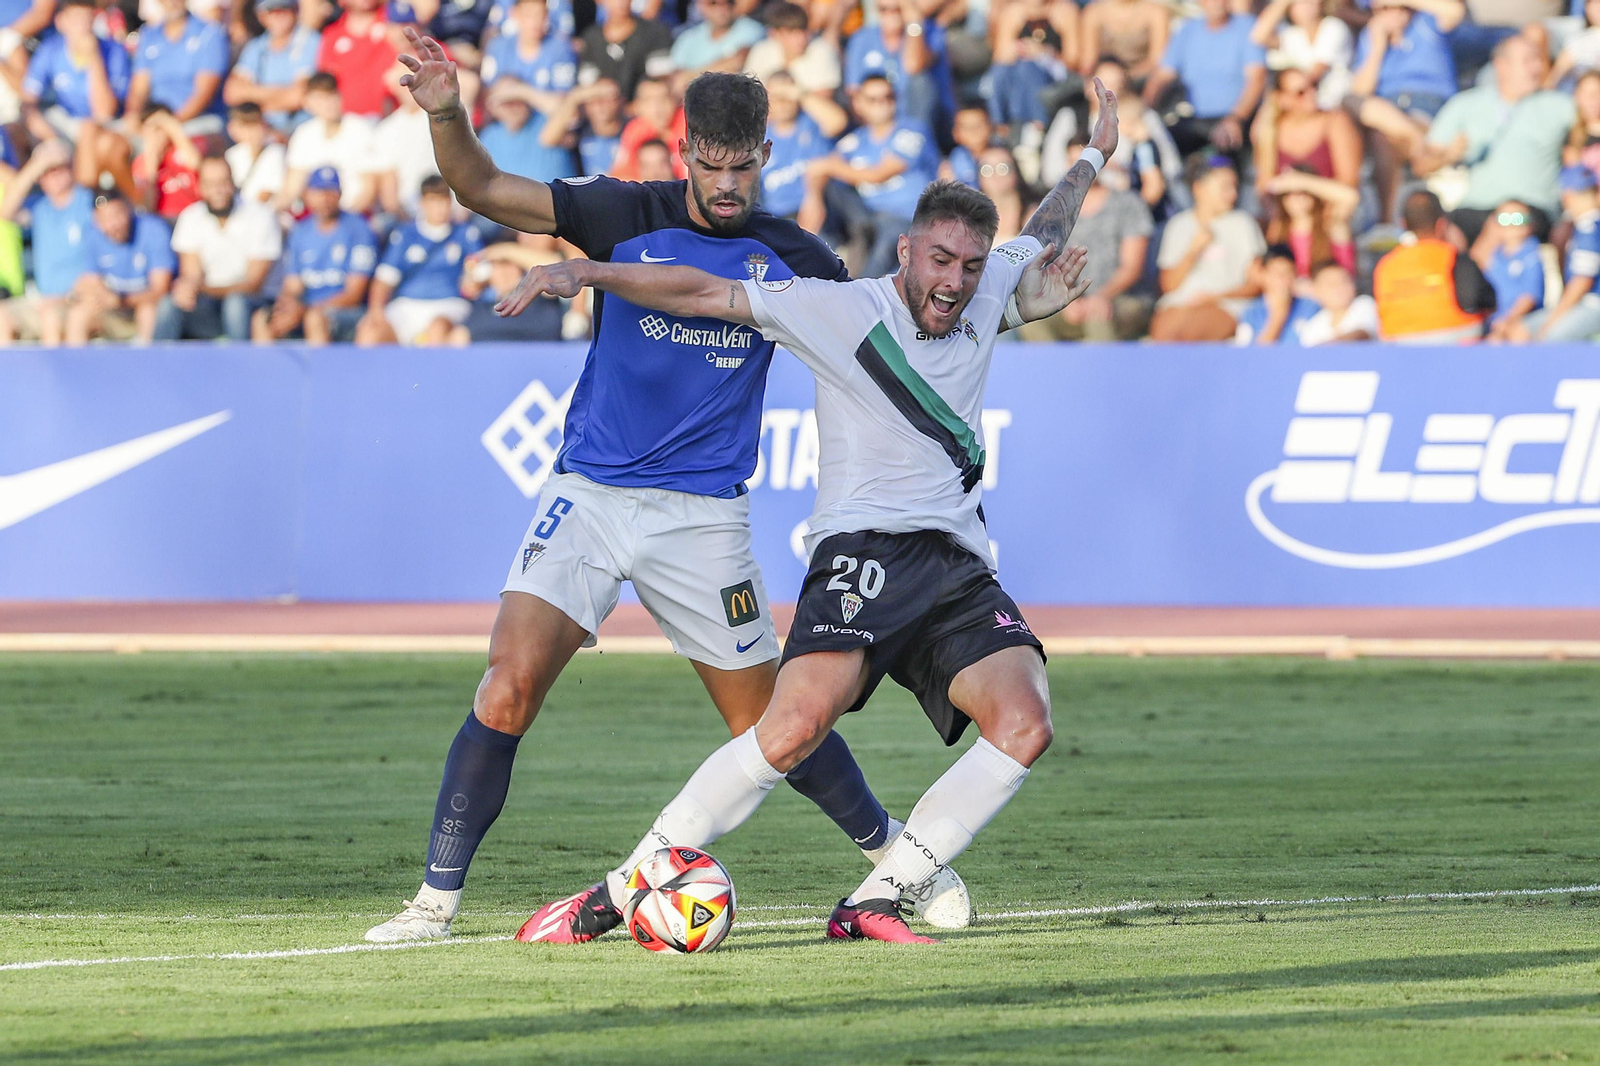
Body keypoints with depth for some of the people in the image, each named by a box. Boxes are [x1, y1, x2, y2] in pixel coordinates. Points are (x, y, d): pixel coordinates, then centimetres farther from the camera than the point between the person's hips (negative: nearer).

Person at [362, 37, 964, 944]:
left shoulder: (790, 257, 1)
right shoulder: (626, 217, -3)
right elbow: (486, 191, -8)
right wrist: (448, 117, -27)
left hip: (704, 518, 0)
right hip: (590, 495, 0)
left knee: (767, 721, 4)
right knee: (508, 689, -15)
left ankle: (897, 856, 27)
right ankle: (438, 898, -8)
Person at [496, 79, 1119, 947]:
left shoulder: (987, 294, 14)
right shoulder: (838, 310, -1)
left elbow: (1045, 235, 37)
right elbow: (705, 294, -4)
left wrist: (1095, 157, 50)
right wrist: (585, 272, -14)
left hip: (959, 566, 6)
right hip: (861, 550, -6)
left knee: (1024, 726, -20)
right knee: (799, 723, -29)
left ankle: (872, 904, -15)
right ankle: (628, 886, -19)